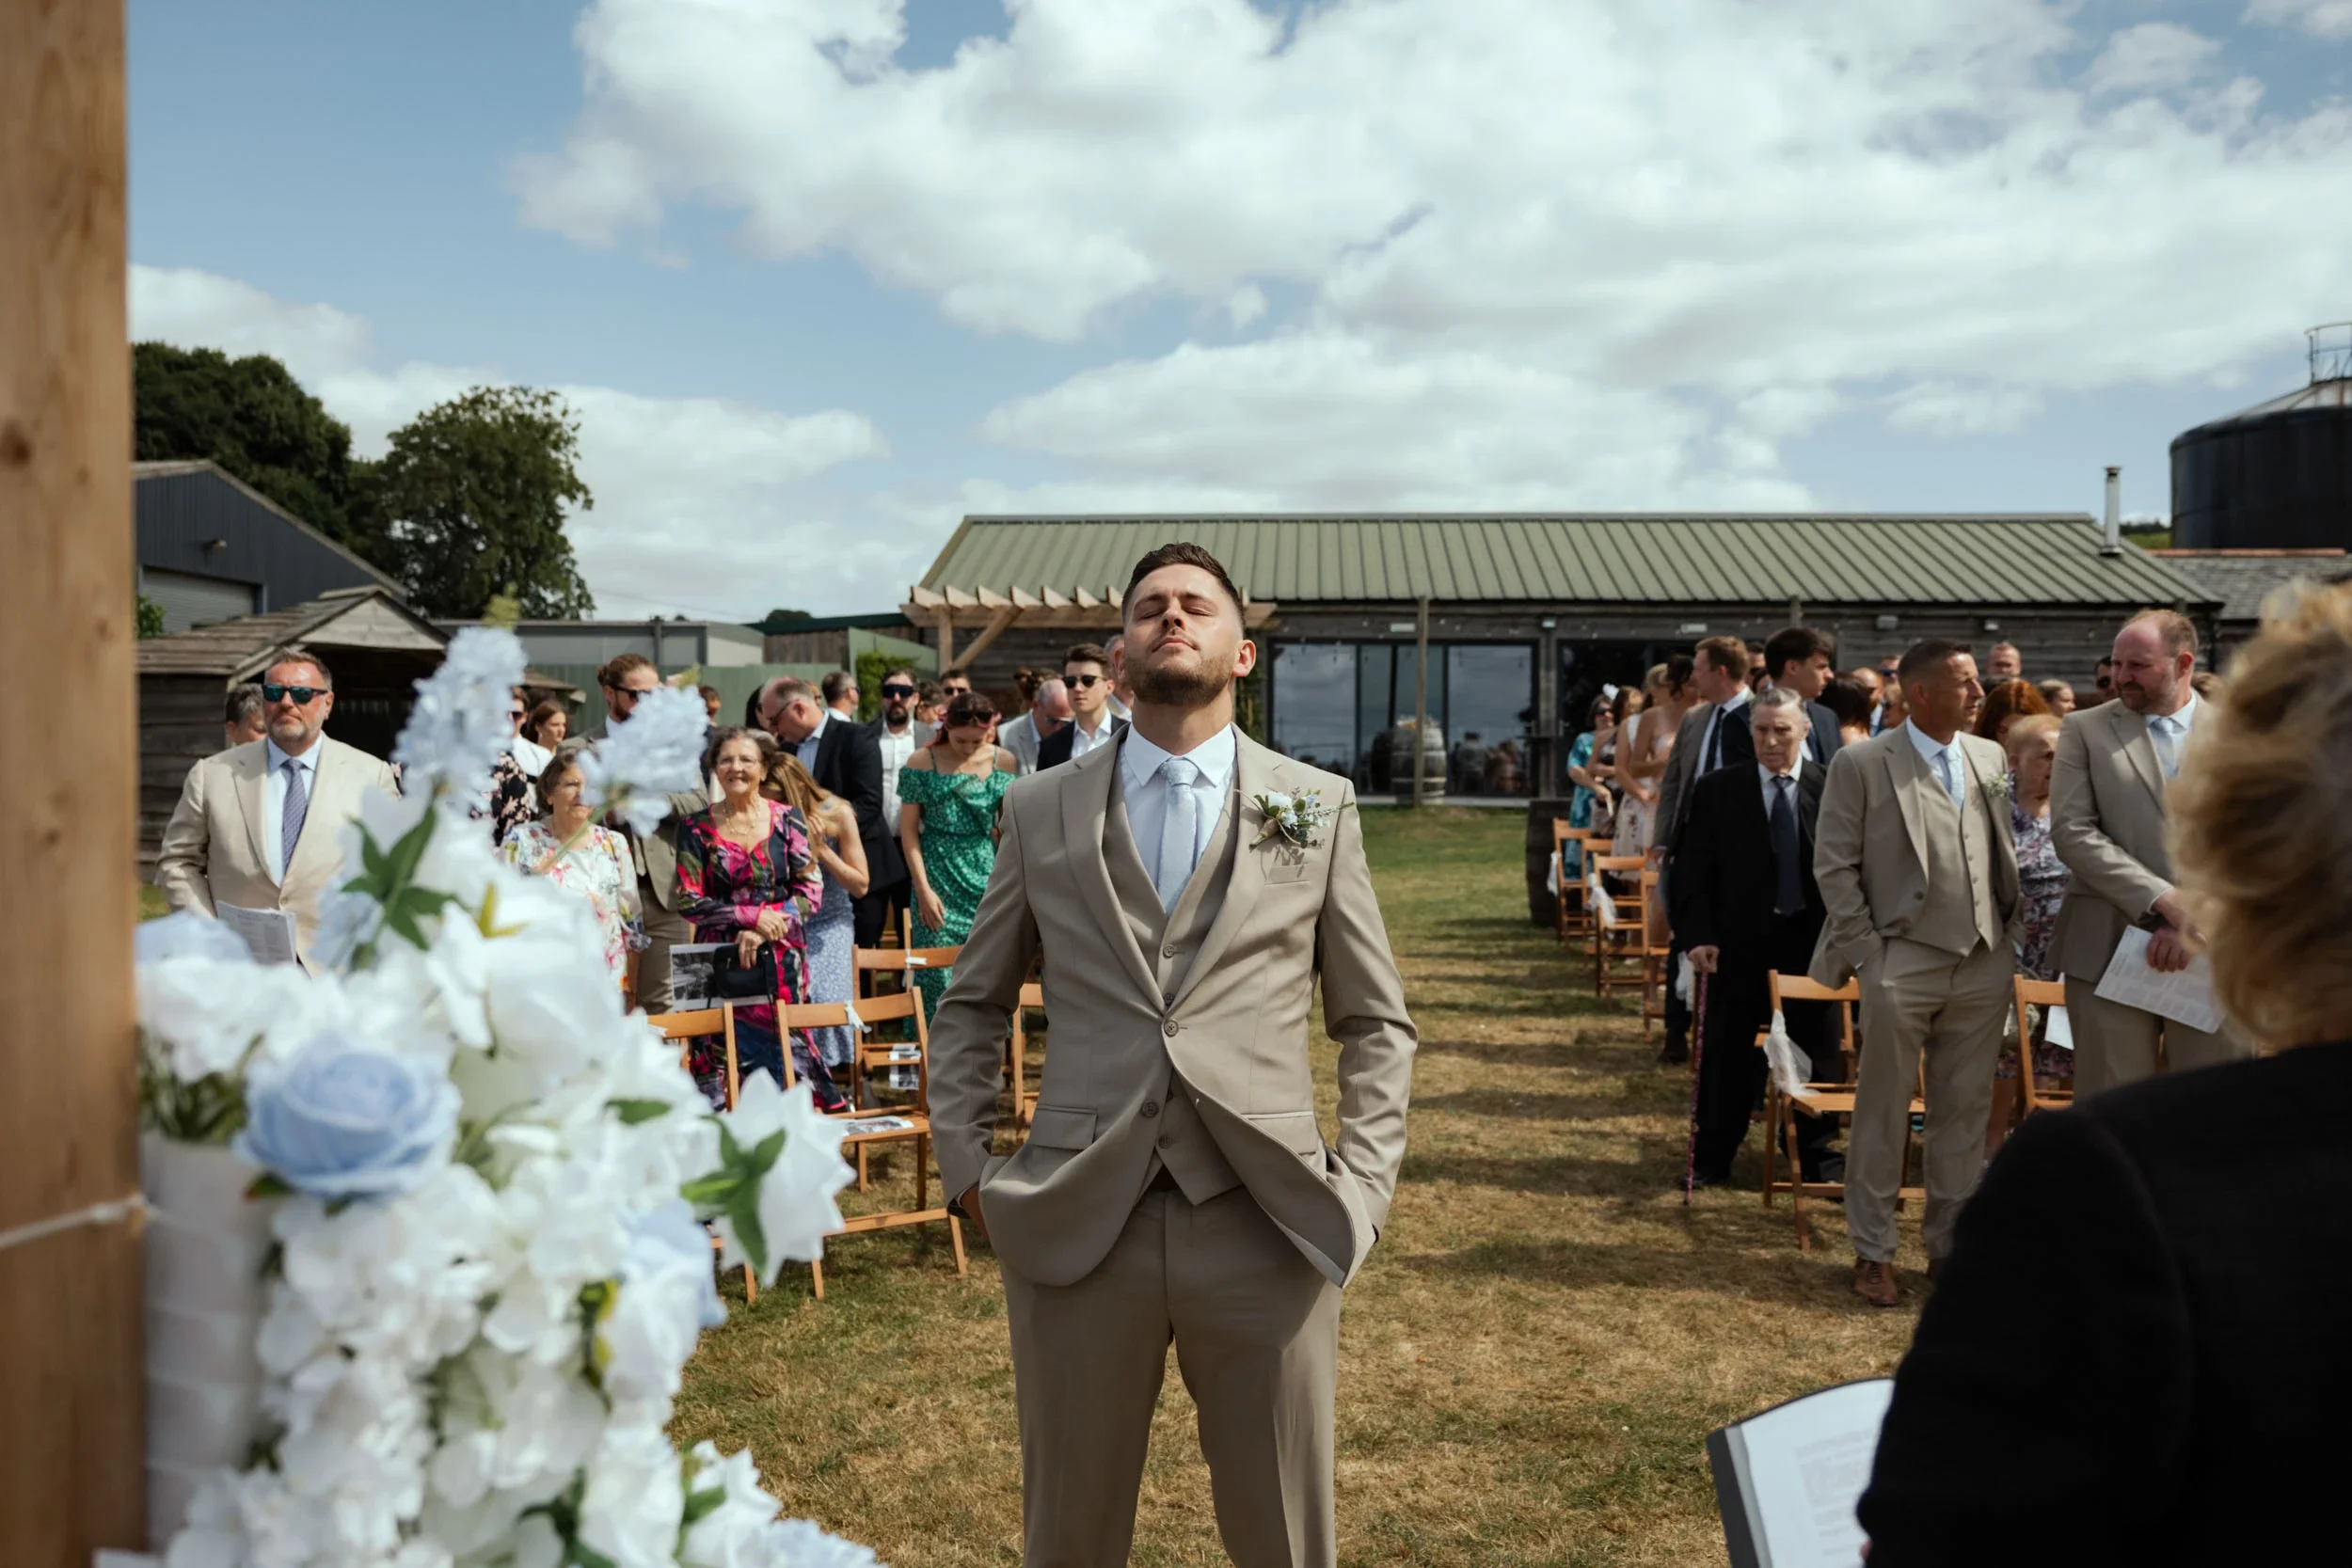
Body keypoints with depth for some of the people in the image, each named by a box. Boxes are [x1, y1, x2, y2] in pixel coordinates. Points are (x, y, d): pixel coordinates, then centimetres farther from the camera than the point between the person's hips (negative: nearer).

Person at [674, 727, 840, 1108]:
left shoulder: (787, 821, 4)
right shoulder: (697, 828, 2)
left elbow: (812, 891, -1)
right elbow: (688, 902, -3)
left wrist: (765, 932, -13)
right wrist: (753, 915, -13)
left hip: (781, 961, 0)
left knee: (785, 1045, -4)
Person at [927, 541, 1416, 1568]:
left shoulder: (1318, 806, 5)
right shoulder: (1041, 809, 6)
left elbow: (1377, 1023, 9)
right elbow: (971, 1003, 14)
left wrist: (1361, 1189, -1)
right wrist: (967, 1166, 4)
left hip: (1263, 1224, 0)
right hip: (1073, 1225, 1)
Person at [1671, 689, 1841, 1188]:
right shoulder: (1716, 790, 0)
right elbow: (1692, 869, 0)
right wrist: (1698, 935, -8)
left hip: (1814, 940, 0)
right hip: (1739, 941, 0)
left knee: (1817, 1052, 11)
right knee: (1727, 1055, 8)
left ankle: (1819, 1156, 26)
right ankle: (1710, 1159, 20)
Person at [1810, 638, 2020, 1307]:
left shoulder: (1992, 760, 11)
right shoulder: (1861, 765, -4)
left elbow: (2010, 851, 15)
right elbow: (1833, 865, -5)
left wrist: (2011, 926, 5)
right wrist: (1865, 950, -9)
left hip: (1985, 964, 5)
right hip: (1901, 965, -4)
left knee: (1966, 1110, 11)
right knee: (1883, 1114, 4)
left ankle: (1950, 1244, 24)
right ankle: (1873, 1252, 15)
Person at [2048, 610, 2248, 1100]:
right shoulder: (2085, 730, 5)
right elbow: (2072, 833, -5)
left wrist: (2196, 922, -11)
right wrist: (2164, 900, -13)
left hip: (2213, 951, 1)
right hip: (2109, 950, -1)